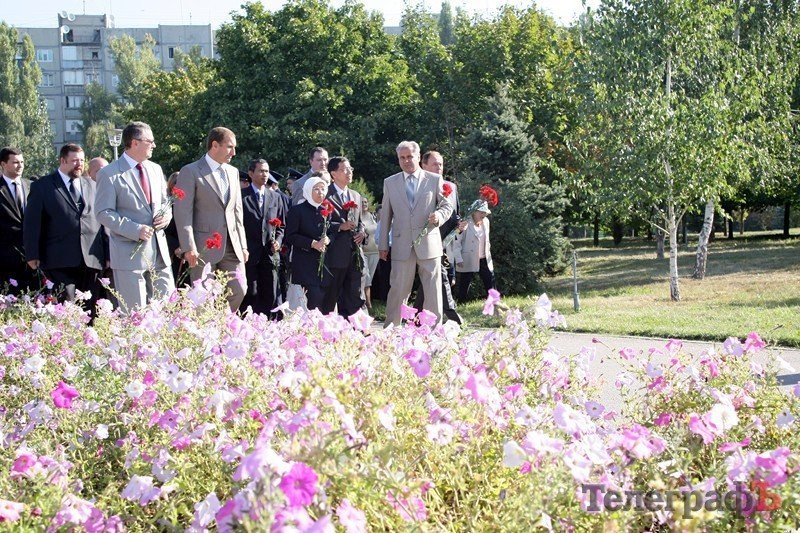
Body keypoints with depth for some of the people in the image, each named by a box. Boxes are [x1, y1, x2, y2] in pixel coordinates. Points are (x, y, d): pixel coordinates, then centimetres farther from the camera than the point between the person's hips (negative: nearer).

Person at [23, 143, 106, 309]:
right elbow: (31, 223, 2)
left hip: (91, 261, 4)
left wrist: (108, 255, 13)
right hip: (60, 261, -4)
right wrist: (33, 256, -5)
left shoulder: (92, 186, 18)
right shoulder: (41, 186, 6)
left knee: (90, 311, 2)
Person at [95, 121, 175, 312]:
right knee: (134, 313, -2)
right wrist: (135, 230, -20)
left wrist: (167, 215, 0)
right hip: (130, 252, -6)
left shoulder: (155, 169, 14)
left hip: (159, 249, 6)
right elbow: (104, 213, -11)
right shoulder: (109, 174, -7)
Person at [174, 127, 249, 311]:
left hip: (231, 245, 6)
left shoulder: (233, 172, 15)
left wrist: (242, 245, 13)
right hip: (204, 246, -6)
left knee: (239, 289, 1)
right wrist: (188, 247, -18)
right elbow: (183, 212, -11)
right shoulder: (190, 172, -6)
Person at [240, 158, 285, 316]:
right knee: (250, 296, -2)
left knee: (271, 296, 2)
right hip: (249, 254, -4)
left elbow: (281, 225, 18)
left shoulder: (275, 197, 14)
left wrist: (278, 241, 0)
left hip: (270, 254, 4)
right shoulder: (241, 196, 0)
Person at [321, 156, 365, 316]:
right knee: (329, 298, 0)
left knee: (353, 297, 6)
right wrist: (340, 226, -19)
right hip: (335, 254, -6)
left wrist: (361, 232, 5)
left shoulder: (356, 196, 18)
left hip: (354, 254, 7)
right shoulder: (326, 195, -5)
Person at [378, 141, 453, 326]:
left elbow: (447, 205, 10)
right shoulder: (390, 183, 11)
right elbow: (385, 215, 12)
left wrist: (439, 216, -14)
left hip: (428, 244, 0)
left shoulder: (435, 180, 7)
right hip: (402, 246, 1)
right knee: (398, 290, 0)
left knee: (433, 291, 0)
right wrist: (383, 245, 9)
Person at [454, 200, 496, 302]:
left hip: (484, 260, 6)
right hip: (468, 262, -6)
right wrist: (458, 259, -16)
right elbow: (456, 241, -12)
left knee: (491, 286, 4)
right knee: (464, 289, 1)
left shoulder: (486, 222, 7)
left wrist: (488, 250, 11)